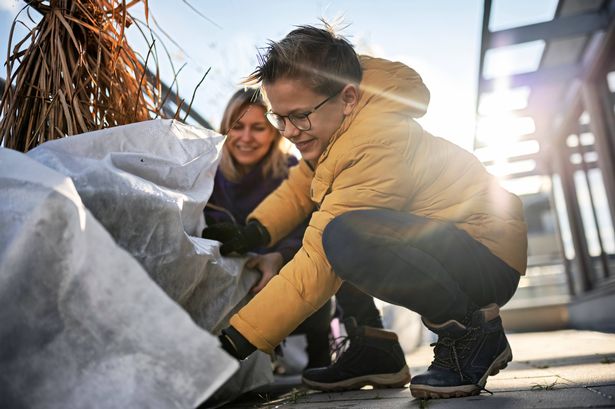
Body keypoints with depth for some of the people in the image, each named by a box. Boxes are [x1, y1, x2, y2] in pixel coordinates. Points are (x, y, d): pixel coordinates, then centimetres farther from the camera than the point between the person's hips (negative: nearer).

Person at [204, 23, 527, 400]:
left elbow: (317, 266, -30)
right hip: (438, 243, 9)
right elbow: (299, 189, 12)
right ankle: (372, 352, 11)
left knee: (347, 238, -34)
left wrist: (236, 341, -26)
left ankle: (471, 331, -11)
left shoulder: (378, 147, -28)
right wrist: (252, 233, -5)